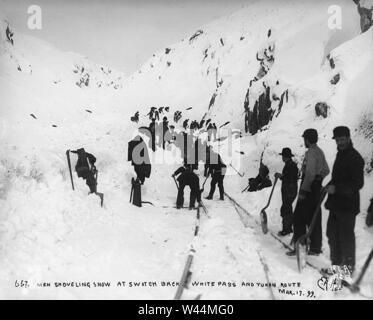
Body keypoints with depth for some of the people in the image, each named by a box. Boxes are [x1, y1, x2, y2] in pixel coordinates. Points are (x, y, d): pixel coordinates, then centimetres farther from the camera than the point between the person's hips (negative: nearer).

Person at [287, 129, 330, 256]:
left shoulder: (311, 152, -15)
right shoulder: (320, 151, 14)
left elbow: (310, 174, -22)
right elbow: (326, 170, 20)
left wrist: (303, 190, -20)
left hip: (309, 189, -10)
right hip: (317, 188, 10)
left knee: (299, 218, -4)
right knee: (314, 218, 14)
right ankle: (316, 248, 21)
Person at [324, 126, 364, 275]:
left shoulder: (355, 158, -12)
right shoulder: (341, 155, 16)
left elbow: (358, 184, -18)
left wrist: (336, 188, -22)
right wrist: (330, 186, 7)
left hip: (348, 205, -9)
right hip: (336, 204, 9)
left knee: (346, 236, 0)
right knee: (332, 234, 13)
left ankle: (348, 267, 14)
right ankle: (337, 263, 26)